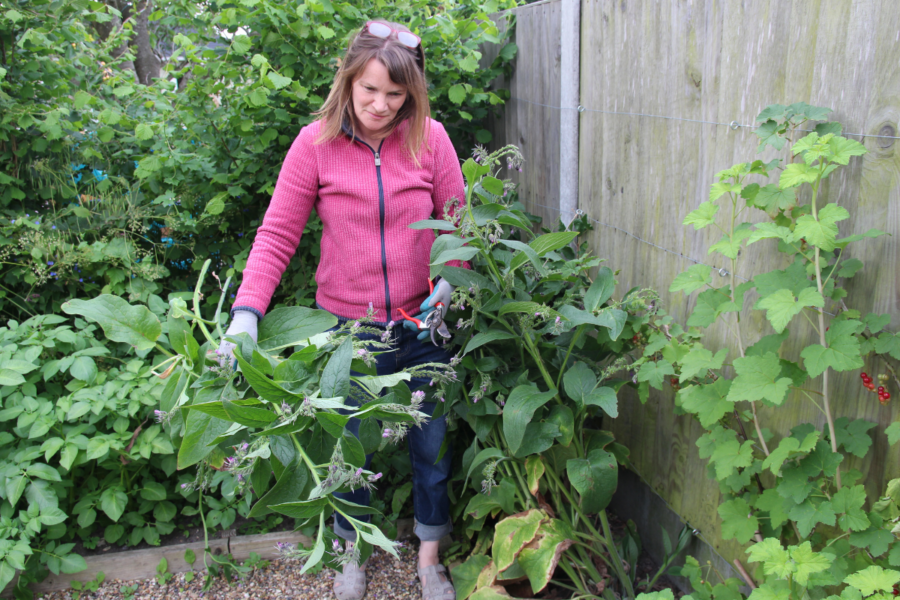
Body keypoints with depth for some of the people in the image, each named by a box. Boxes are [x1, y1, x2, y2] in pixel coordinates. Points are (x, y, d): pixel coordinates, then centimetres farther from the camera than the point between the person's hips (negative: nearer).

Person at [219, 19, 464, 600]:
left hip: (423, 324, 1)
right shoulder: (316, 143, -8)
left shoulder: (430, 137, -5)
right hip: (350, 327, -1)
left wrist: (453, 279, -13)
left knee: (432, 446, 13)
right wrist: (247, 312, -19)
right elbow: (277, 234, -9)